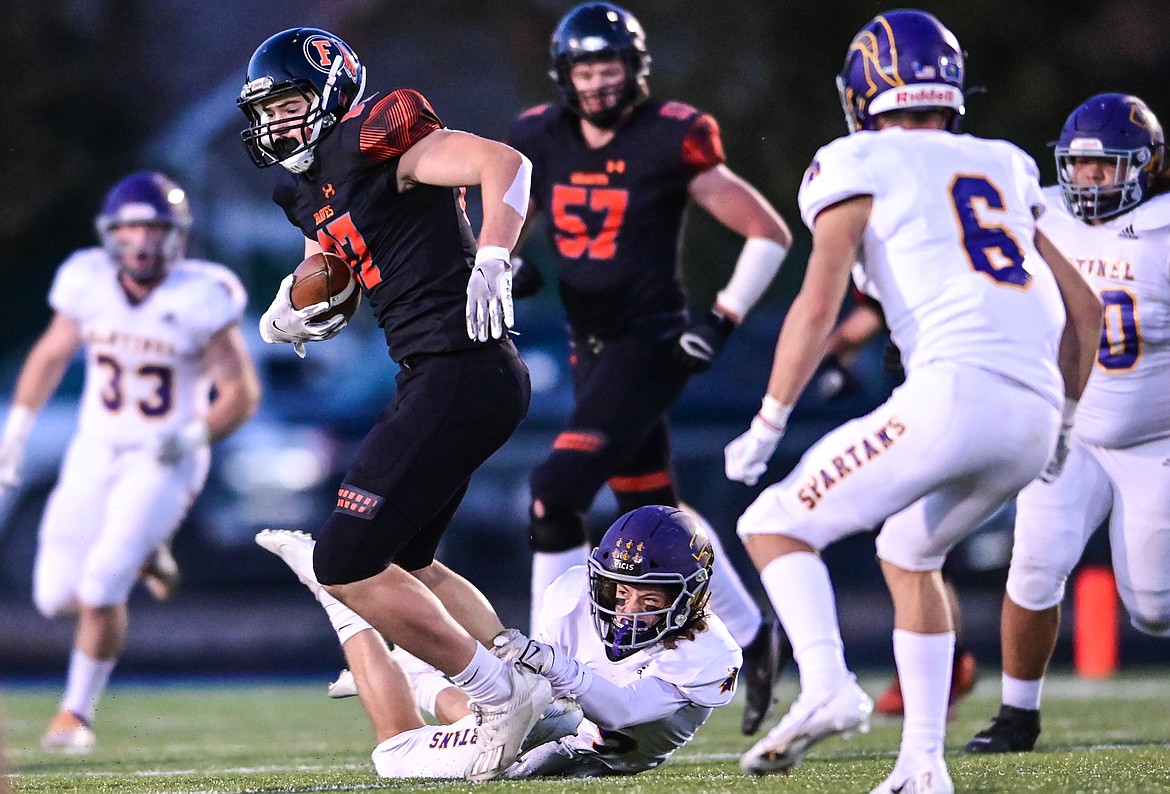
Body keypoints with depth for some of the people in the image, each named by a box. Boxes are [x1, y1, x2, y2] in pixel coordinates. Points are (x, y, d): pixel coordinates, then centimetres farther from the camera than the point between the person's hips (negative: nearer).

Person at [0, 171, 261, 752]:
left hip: (162, 463, -4)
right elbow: (49, 356, 11)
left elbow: (242, 394, -10)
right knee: (56, 597, -1)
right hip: (93, 453, 4)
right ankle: (138, 554, 30)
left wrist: (192, 438, -25)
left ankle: (78, 711, 2)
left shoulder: (199, 300, -16)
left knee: (100, 589, -18)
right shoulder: (89, 282, -5)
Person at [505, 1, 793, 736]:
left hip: (649, 346, -7)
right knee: (653, 511, 17)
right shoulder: (544, 143, 2)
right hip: (592, 348, 7)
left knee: (556, 497, -17)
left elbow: (769, 233, -8)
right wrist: (509, 267, -3)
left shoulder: (669, 143, -14)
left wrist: (723, 319, -13)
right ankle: (753, 638, 36)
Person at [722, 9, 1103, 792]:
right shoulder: (999, 169, 26)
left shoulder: (859, 169, 8)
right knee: (908, 557, 28)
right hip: (1035, 418, 6)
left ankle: (827, 687, -20)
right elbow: (1084, 307, 27)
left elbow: (819, 304, -5)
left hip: (954, 394, -6)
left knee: (776, 526, 4)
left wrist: (767, 425, 2)